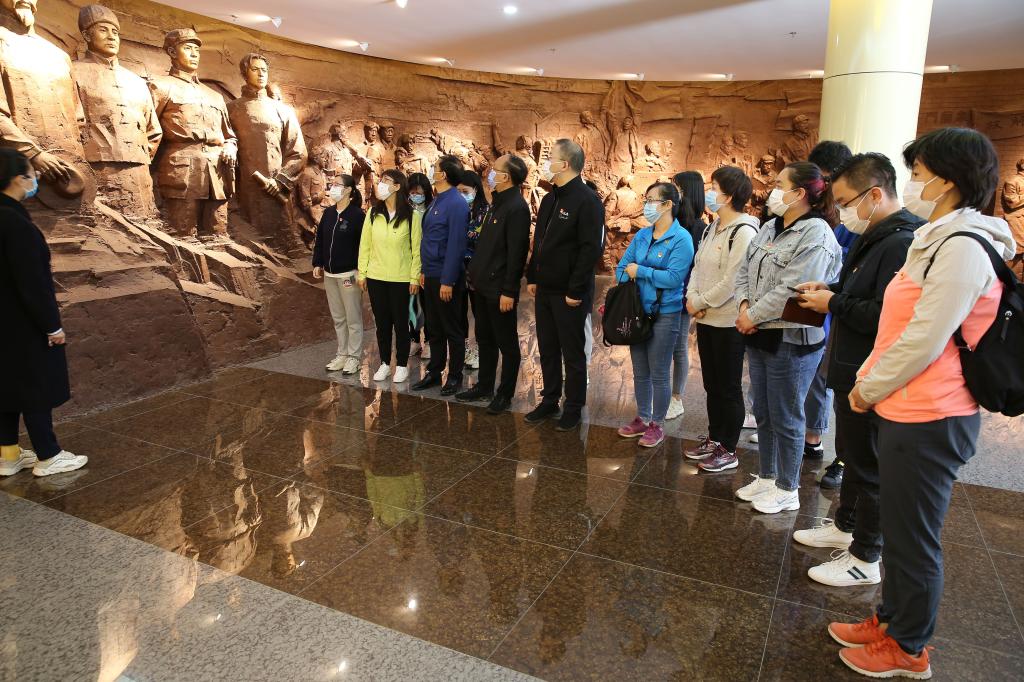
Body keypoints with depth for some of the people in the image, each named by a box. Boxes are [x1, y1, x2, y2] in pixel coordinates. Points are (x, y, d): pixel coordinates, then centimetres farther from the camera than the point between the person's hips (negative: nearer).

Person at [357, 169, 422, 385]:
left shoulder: (412, 216, -6)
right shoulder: (373, 213, 3)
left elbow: (416, 249, -5)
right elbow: (365, 245, 5)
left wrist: (415, 278, -7)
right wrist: (362, 273, 3)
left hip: (401, 279, -3)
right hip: (376, 277, 3)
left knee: (400, 323, 6)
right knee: (382, 323, 11)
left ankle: (402, 365, 20)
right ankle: (385, 363, 25)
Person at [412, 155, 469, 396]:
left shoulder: (456, 204, -16)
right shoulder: (436, 201, 11)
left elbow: (455, 245, -20)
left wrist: (448, 281, -21)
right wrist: (425, 271, 15)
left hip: (446, 277, -8)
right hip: (431, 275, 8)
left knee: (452, 329, 4)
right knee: (434, 327, 16)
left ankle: (455, 376, 16)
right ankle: (434, 372, 27)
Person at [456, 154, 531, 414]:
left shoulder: (517, 207, -15)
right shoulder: (496, 203, 13)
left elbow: (516, 253, -20)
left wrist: (509, 291, -21)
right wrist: (475, 273, 14)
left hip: (500, 289, -9)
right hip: (482, 285, 9)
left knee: (506, 343, 4)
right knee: (485, 339, 18)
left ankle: (505, 395, 14)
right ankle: (484, 387, 31)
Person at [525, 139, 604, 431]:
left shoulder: (587, 201, -14)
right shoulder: (549, 199, 13)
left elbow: (590, 250, -19)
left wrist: (575, 291, -21)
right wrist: (532, 277, 12)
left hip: (569, 294, -8)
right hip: (544, 289, 8)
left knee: (572, 353, 4)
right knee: (547, 349, 15)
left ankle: (574, 408, 17)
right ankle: (549, 401, 28)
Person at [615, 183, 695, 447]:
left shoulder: (681, 238, -12)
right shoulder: (642, 235, 8)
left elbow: (674, 278, -21)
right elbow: (622, 266, 8)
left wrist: (639, 271, -13)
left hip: (664, 314, -6)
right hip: (637, 311, 6)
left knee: (659, 373, 4)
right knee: (640, 372, 15)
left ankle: (657, 425, 19)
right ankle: (642, 419, 30)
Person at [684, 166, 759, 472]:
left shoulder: (744, 231, -15)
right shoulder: (713, 228, 13)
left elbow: (732, 281, -20)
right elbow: (698, 266, 12)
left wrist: (700, 302, -13)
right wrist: (692, 296, -5)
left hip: (728, 321, -8)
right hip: (706, 319, 8)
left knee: (729, 388, 3)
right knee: (711, 385, 17)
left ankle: (728, 450, 15)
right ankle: (714, 439, 31)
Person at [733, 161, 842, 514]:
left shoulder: (815, 235, -17)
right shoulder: (769, 228, 10)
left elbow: (791, 291, -24)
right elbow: (744, 271, 12)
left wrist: (753, 316, -15)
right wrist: (744, 305, -5)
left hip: (792, 340, -8)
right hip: (760, 337, 8)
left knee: (786, 418, 5)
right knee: (763, 413, 18)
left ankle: (787, 490, 22)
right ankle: (767, 477, 34)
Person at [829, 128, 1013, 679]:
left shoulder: (963, 246, -18)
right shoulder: (941, 239, 13)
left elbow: (924, 340, -21)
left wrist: (868, 389, -9)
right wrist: (868, 381, 9)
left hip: (929, 418, -10)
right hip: (908, 409, 10)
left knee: (913, 538, 6)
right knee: (899, 528, 21)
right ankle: (891, 620, 37)